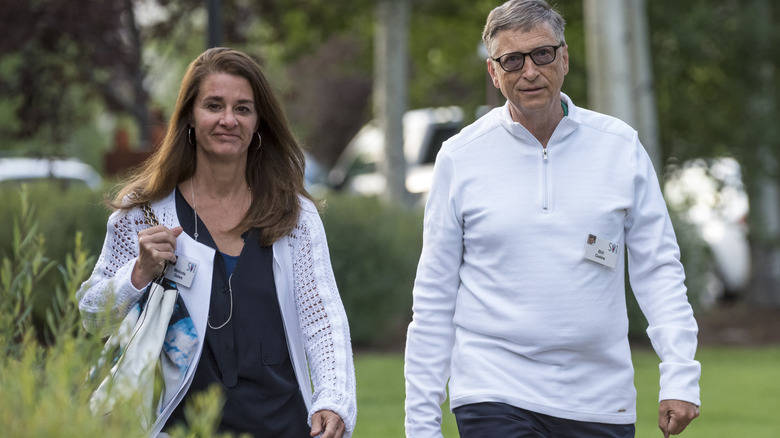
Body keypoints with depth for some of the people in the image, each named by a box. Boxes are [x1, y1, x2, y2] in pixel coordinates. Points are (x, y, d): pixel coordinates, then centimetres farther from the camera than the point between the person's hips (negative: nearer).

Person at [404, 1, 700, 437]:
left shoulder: (621, 147, 4)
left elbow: (658, 268, 5)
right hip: (493, 395, -2)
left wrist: (680, 375, -6)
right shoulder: (460, 156, 1)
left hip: (601, 401, 2)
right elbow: (434, 295, 4)